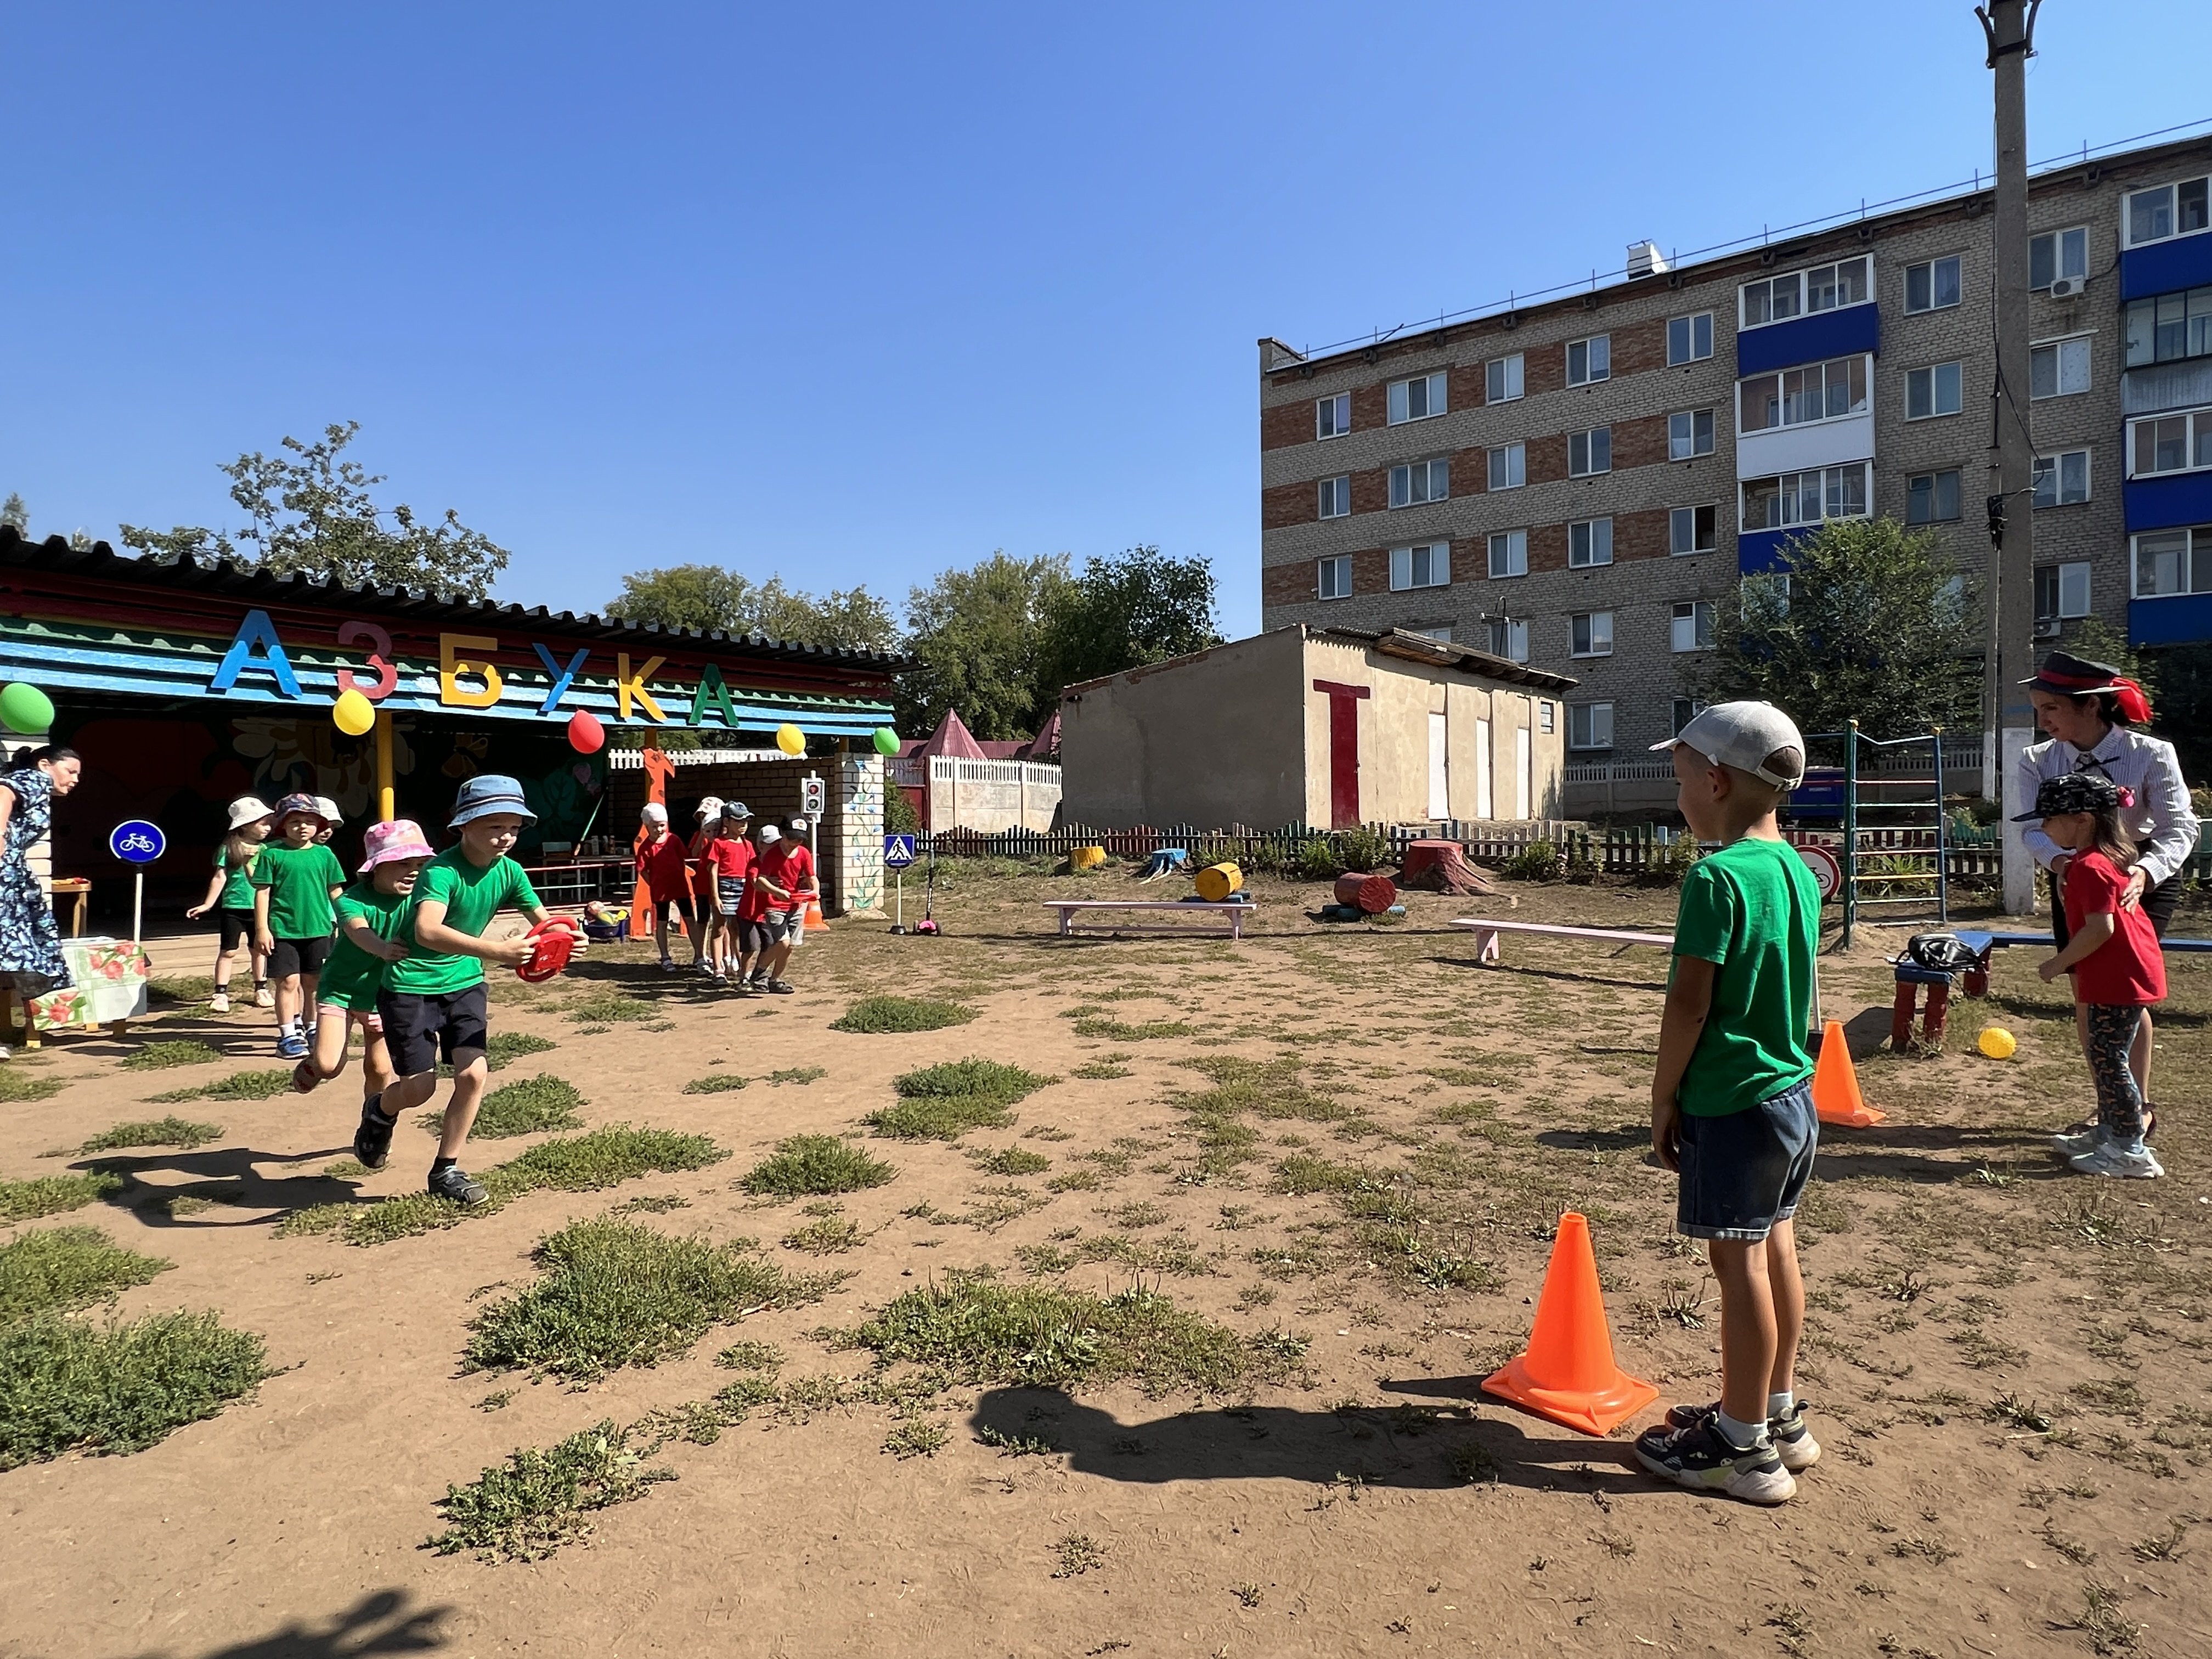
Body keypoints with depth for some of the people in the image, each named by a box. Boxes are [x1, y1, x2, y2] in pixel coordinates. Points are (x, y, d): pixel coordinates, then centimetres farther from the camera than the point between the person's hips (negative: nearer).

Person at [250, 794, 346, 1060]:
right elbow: (262, 892, -3)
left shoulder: (324, 854, 5)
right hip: (283, 930, -3)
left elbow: (336, 892, 10)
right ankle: (288, 1036, 7)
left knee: (313, 982, 13)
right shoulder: (272, 853, -3)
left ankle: (307, 1028, 29)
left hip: (318, 929, 3)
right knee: (288, 981, -2)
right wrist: (262, 929, -6)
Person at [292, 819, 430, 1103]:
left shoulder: (416, 900, -12)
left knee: (379, 1070, 8)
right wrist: (382, 949, -61)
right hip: (340, 988, -2)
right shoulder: (353, 900, -21)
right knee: (329, 1066, -10)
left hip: (382, 994, 2)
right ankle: (313, 1062, 25)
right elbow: (359, 930, -40)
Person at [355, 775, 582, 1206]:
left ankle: (446, 1171, 12)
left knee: (473, 1073, -7)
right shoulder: (442, 870, -26)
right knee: (419, 1088, -2)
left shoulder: (508, 871, -7)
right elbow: (427, 931, -42)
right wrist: (496, 951, -54)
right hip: (412, 985, -5)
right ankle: (380, 1112, 35)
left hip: (464, 982, 5)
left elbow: (543, 920, -3)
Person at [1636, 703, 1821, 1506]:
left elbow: (1690, 1001, -20)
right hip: (1793, 1088, 9)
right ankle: (1778, 1415, 33)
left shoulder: (1717, 878, -20)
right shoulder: (1798, 871, 7)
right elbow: (1785, 986, 13)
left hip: (1733, 1100, -9)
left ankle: (1744, 1447, 14)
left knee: (1740, 1263, 1)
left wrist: (1664, 1095, -9)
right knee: (1775, 1249, 18)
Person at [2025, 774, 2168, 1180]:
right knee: (2104, 1057, 19)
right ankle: (2108, 1131, 31)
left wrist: (2059, 964, -17)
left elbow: (2100, 928, -27)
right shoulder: (2113, 856, 12)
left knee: (2109, 1061, -2)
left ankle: (2130, 1151, 5)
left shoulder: (2089, 866, -20)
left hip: (2118, 980, -10)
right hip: (2125, 974, 10)